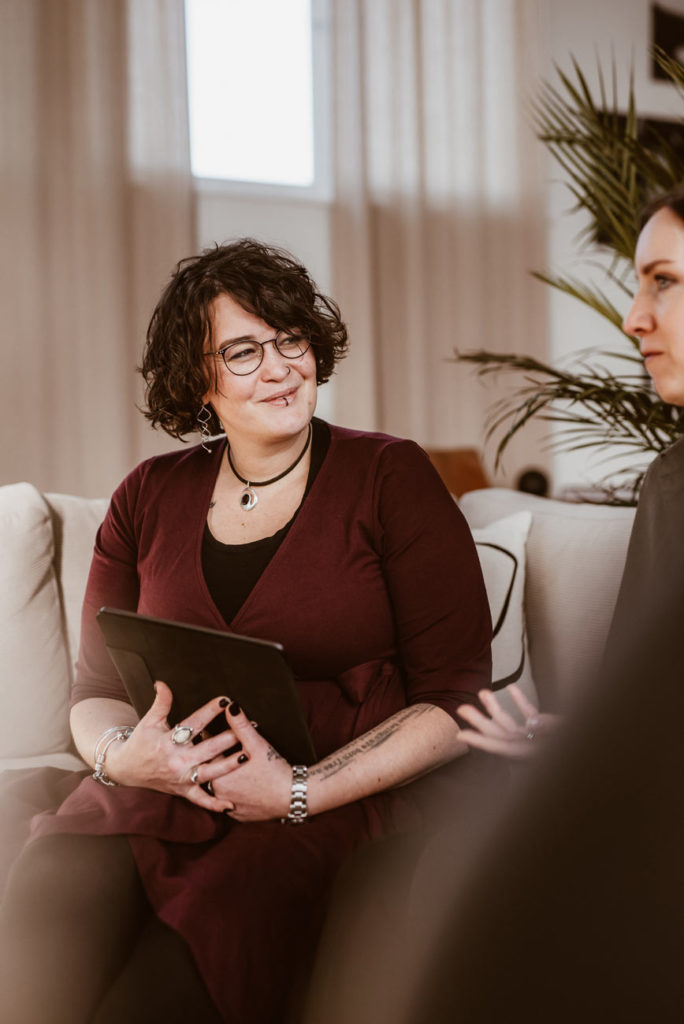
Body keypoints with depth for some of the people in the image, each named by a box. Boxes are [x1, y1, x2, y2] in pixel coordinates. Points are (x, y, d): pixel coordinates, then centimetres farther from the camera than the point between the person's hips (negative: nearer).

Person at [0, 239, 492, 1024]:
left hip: (350, 794, -2)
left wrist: (303, 791, -16)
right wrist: (119, 754, -10)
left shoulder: (390, 478, 2)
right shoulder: (148, 499, 14)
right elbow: (96, 691, 15)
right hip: (160, 795, 3)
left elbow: (456, 697, -4)